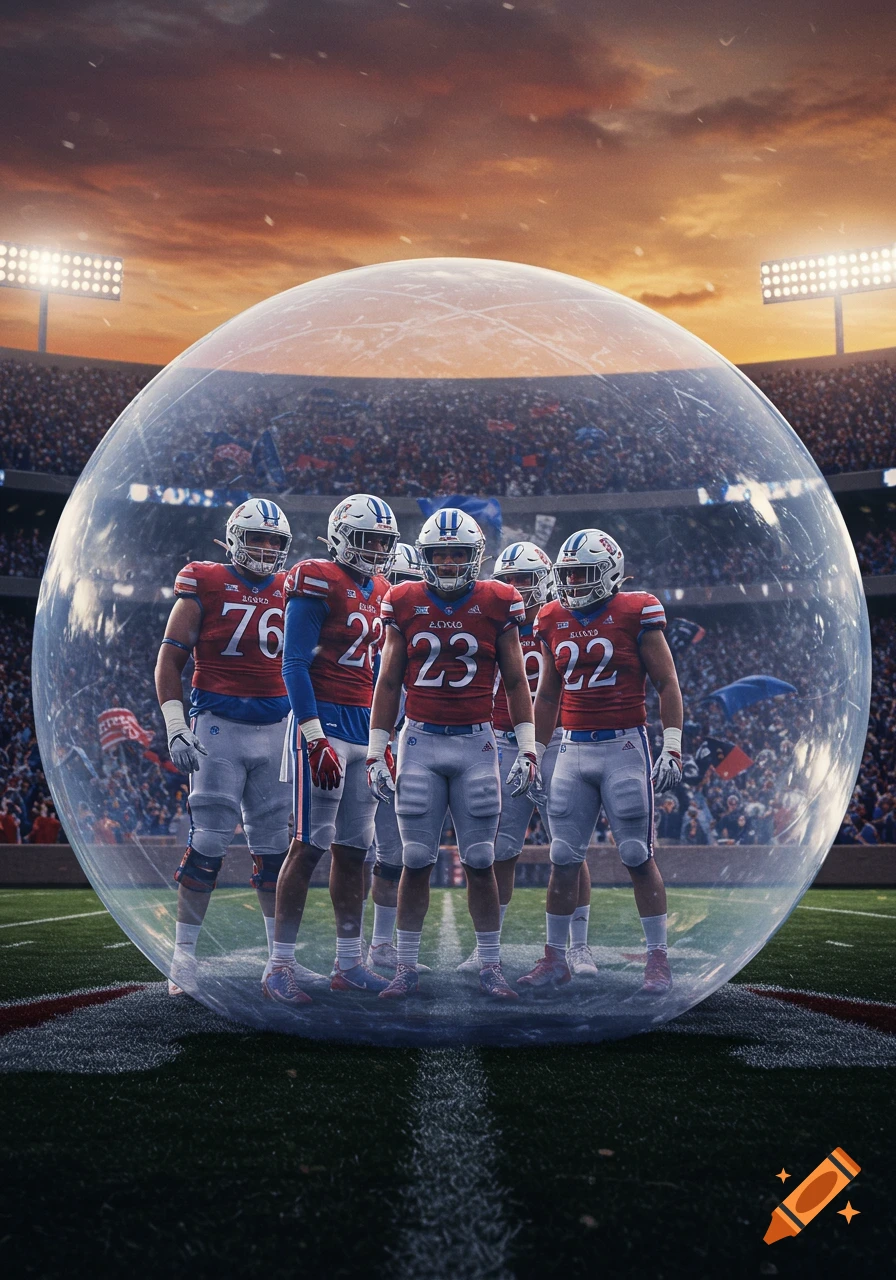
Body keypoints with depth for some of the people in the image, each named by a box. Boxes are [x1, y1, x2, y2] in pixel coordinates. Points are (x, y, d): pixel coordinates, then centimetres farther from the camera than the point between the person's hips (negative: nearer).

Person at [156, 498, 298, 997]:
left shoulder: (291, 591, 10)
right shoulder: (205, 585, -2)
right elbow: (170, 660, -1)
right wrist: (176, 728, -9)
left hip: (276, 728, 4)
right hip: (219, 727, -4)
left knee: (275, 844, 7)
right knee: (209, 843, -5)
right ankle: (184, 954, 7)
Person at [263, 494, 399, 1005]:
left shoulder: (381, 593, 16)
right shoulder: (318, 583, -7)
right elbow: (295, 665, -12)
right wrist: (314, 737, -19)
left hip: (367, 730, 7)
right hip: (325, 722, -7)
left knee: (354, 849, 9)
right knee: (310, 846, -8)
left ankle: (349, 962, 16)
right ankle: (281, 964, -1)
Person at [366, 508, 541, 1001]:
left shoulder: (497, 604, 2)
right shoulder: (404, 604, 4)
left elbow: (516, 682, 6)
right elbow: (388, 683, 8)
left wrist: (527, 749, 1)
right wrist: (376, 752, 5)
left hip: (476, 743, 0)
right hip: (420, 741, 1)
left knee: (480, 863, 4)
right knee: (416, 862, 3)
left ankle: (491, 967, 15)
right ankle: (406, 967, 14)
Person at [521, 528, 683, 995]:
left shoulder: (636, 614, -4)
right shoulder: (554, 622, 9)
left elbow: (667, 684, -2)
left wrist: (672, 748, -9)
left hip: (624, 747, -4)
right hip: (573, 748, 4)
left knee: (639, 859, 0)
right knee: (563, 860, 5)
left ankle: (658, 959, 11)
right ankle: (555, 958, 16)